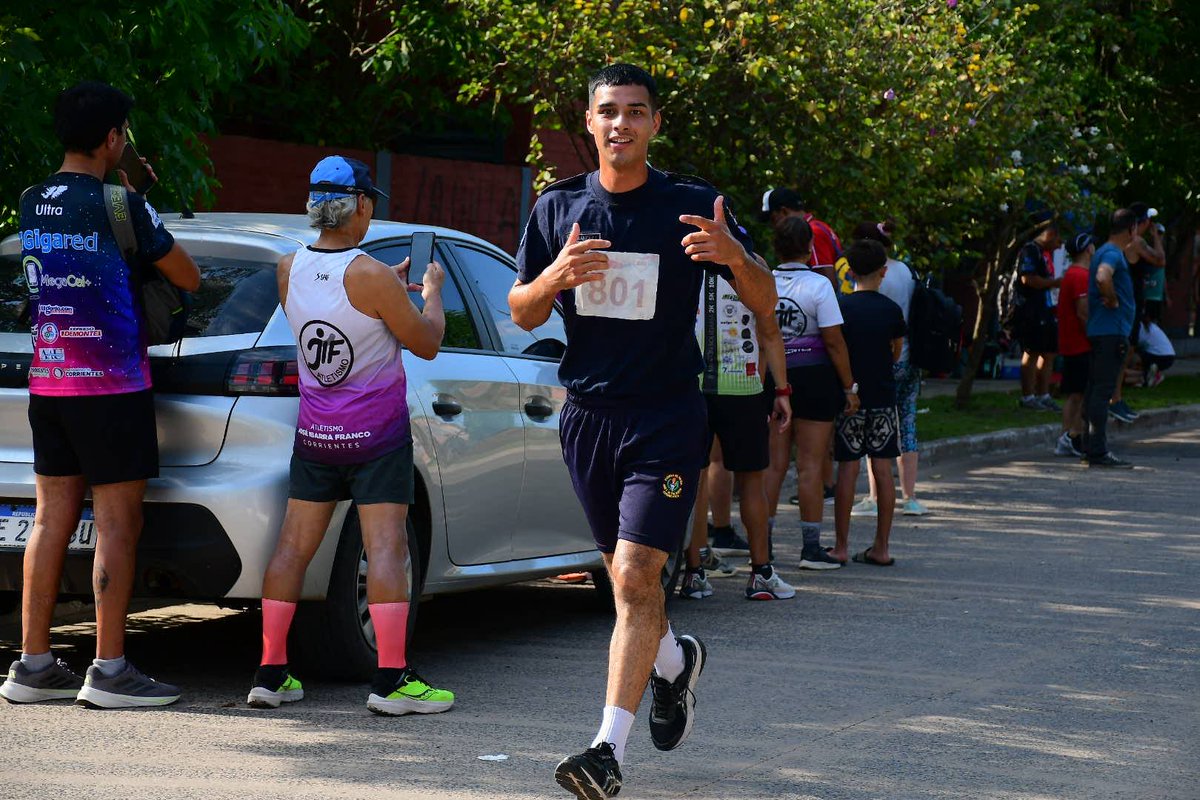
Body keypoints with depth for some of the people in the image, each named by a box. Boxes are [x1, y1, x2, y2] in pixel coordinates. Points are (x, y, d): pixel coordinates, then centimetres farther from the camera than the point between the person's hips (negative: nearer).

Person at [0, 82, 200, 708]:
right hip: (110, 383, -7)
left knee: (52, 520, 9)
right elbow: (189, 278, -2)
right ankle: (109, 672, -3)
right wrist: (145, 214, 14)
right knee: (117, 522, -3)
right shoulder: (120, 205, -11)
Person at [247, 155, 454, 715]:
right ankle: (391, 679, -8)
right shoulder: (371, 277, -18)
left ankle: (270, 673, 10)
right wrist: (432, 292, 11)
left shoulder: (288, 269, -2)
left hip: (315, 433, 5)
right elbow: (426, 344, -7)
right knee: (385, 548, -4)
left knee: (294, 546, 8)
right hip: (378, 434, -5)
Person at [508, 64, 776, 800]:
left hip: (667, 415, -4)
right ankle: (675, 661, 47)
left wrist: (734, 256, -26)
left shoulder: (693, 205, -5)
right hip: (588, 414, 4)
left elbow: (765, 303, -4)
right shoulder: (558, 208, 4)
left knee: (635, 577, -14)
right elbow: (522, 314, 9)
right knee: (626, 575, 16)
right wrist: (554, 277, -14)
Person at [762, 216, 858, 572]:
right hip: (813, 378, -4)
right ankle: (811, 547, 3)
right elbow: (834, 342, -11)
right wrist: (849, 387, -3)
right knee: (810, 465, 1)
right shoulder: (818, 285, -9)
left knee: (773, 463, 10)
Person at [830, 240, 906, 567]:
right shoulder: (891, 309, -1)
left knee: (847, 470, 1)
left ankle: (841, 546, 2)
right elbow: (897, 353, 11)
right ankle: (881, 547, 6)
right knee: (883, 469, 4)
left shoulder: (841, 306, -5)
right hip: (883, 396, 1)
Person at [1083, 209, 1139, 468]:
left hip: (1099, 331, 10)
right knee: (1102, 391, -10)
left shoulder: (1103, 252, 18)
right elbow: (1102, 278, -34)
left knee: (1096, 391, 12)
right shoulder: (1112, 254, -14)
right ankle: (1098, 452, -11)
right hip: (1111, 332, -10)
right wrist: (1113, 301, -19)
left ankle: (1091, 447, 17)